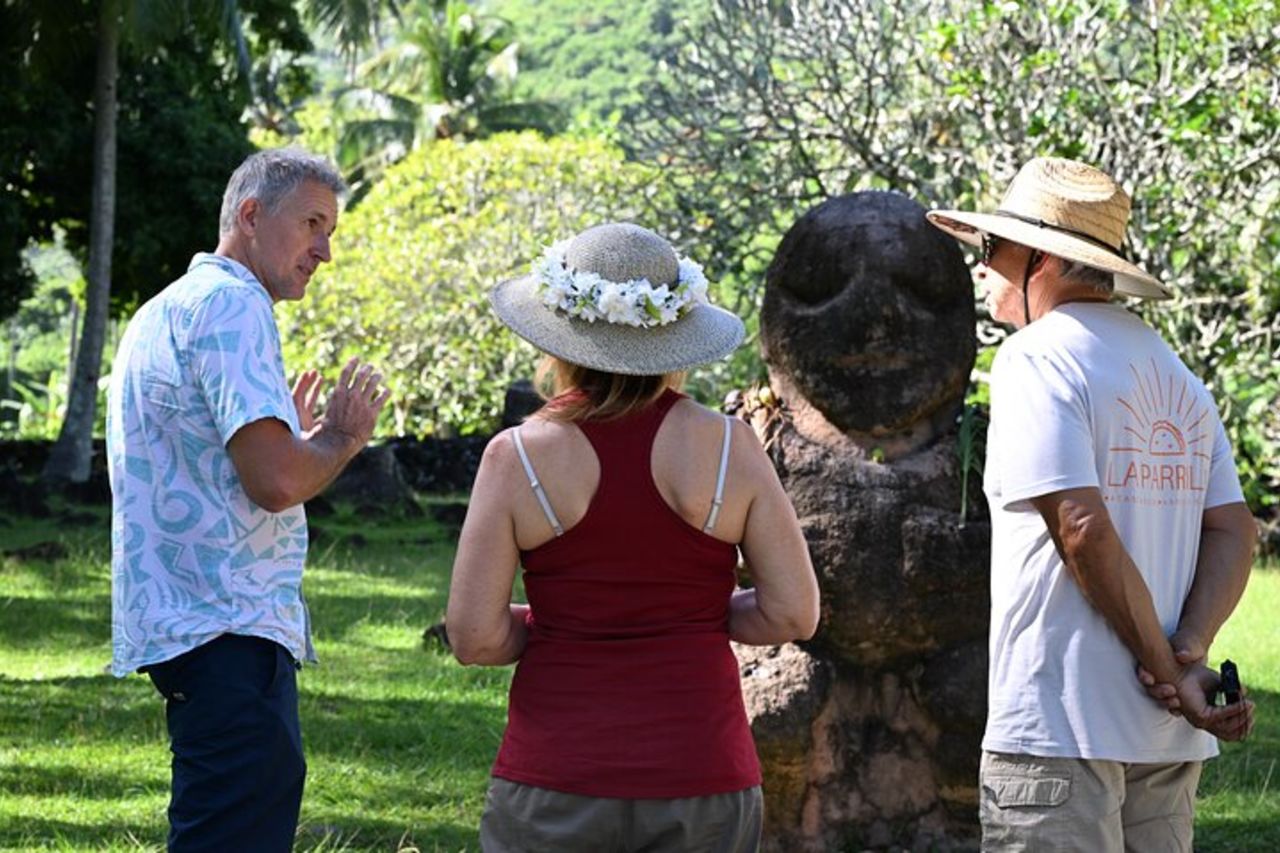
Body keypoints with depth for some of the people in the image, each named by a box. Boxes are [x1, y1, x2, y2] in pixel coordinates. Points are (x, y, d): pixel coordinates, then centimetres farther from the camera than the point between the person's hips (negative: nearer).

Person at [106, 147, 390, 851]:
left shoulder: (165, 310, 22)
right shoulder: (233, 304, -11)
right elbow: (276, 482, -20)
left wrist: (292, 437, 27)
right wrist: (342, 438, -2)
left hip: (180, 625, 11)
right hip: (230, 632, -11)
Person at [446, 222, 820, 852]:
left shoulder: (518, 456, -5)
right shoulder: (728, 447, -3)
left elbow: (475, 638, -7)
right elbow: (794, 614, 0)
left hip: (553, 787, -1)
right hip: (699, 782, 1)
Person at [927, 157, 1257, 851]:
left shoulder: (1036, 358, -9)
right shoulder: (1176, 372, 16)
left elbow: (1084, 528, -18)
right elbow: (1233, 532, 8)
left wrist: (1165, 668, -11)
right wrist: (1189, 654, -4)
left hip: (1060, 723, -8)